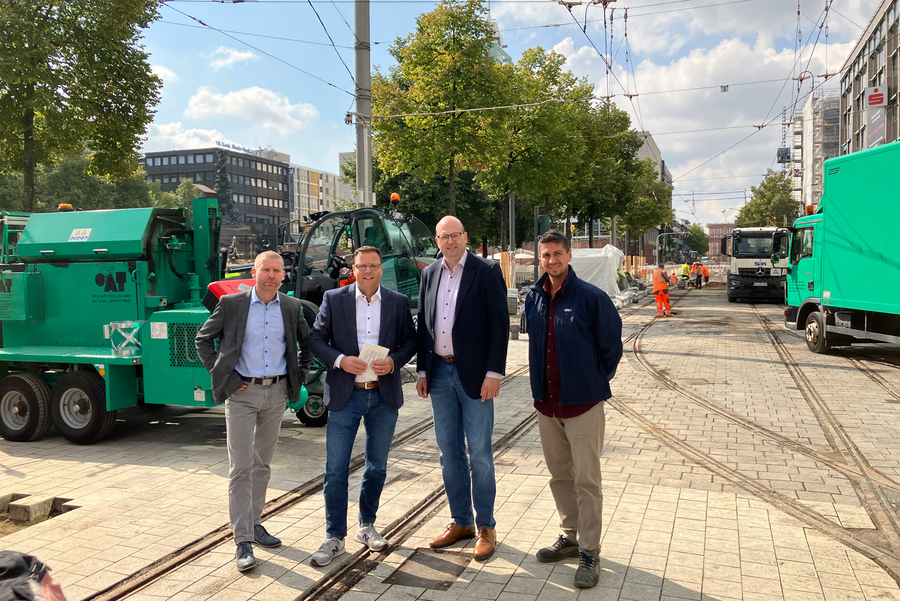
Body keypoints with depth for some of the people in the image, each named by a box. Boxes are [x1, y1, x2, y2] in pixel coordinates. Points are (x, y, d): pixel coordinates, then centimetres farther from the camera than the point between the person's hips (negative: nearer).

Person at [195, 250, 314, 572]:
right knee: (241, 467, -4)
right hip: (242, 392, -3)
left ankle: (254, 523, 29)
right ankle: (242, 540, 2)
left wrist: (299, 376, 8)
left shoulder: (292, 308, 4)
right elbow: (202, 339, 2)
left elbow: (307, 343, 18)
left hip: (276, 392, 3)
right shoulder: (231, 304, -4)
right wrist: (223, 375, -4)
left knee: (263, 464, 14)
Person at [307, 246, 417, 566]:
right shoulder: (333, 299, 1)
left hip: (384, 396, 2)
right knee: (336, 470, 0)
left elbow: (411, 340, 7)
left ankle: (366, 526, 32)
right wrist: (340, 360, -16)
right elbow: (316, 339, 0)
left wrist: (394, 361, -12)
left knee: (377, 467, 14)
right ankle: (335, 537, 13)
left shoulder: (399, 302, 4)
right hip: (345, 395, -2)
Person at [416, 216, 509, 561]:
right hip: (440, 373, 5)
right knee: (449, 453, 12)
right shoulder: (429, 274, 10)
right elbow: (423, 325, 14)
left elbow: (500, 324, -9)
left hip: (474, 374, -5)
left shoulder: (486, 272, -6)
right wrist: (422, 370, 9)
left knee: (479, 454, 1)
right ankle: (461, 522, 26)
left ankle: (486, 527, 16)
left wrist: (494, 373, -15)